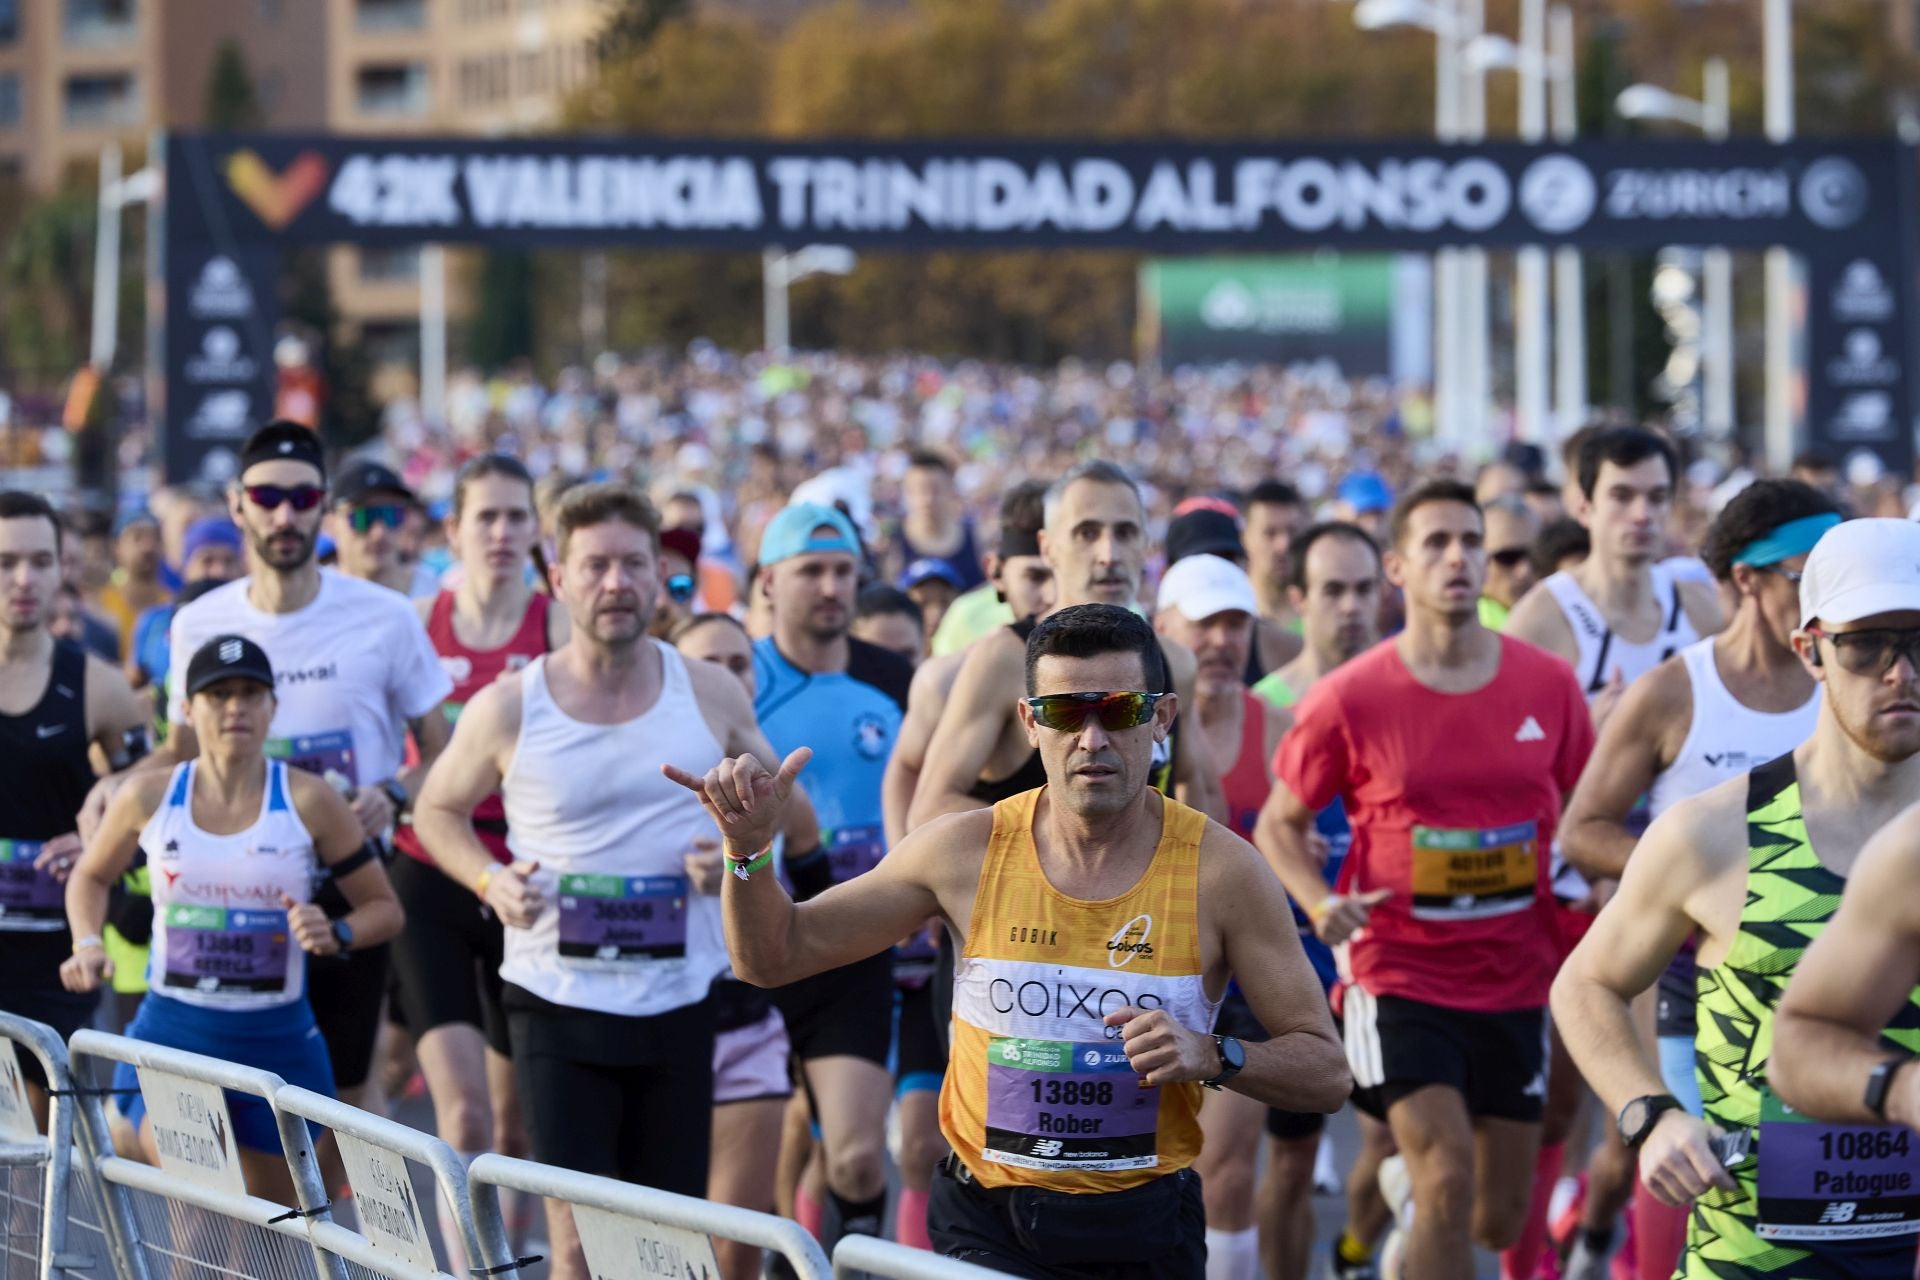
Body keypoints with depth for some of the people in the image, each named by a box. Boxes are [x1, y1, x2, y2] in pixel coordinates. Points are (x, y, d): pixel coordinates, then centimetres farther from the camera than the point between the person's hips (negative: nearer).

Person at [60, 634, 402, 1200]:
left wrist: (337, 935, -19)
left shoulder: (309, 802, -6)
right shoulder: (149, 798, -2)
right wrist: (88, 945, 0)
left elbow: (384, 908, 1)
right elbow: (90, 877, 18)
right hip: (171, 1032, -1)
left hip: (277, 1039, 1)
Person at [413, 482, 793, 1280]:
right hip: (558, 998, -2)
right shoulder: (508, 710, -5)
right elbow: (436, 810, 10)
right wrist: (488, 880, -10)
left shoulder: (710, 694, 0)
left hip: (683, 997, 2)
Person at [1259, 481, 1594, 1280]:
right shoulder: (1349, 699, -8)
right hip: (1401, 974, -4)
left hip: (1516, 981, 4)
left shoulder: (1548, 686, 0)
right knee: (1447, 1182, -19)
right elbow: (1281, 823, 2)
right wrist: (1320, 904, -16)